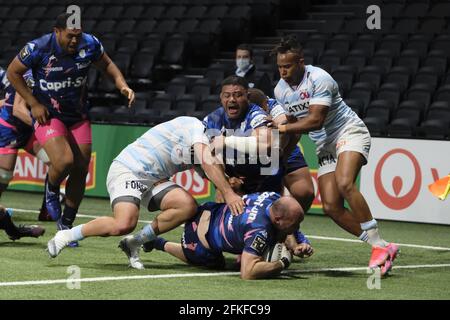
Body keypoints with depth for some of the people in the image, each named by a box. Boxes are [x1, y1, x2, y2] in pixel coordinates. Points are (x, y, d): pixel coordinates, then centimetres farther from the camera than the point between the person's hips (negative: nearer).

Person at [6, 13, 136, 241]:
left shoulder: (90, 44, -13)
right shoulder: (38, 49, -22)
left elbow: (106, 65, 7)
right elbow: (13, 72, -7)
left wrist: (122, 85, -10)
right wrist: (34, 103, -11)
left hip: (78, 115, 4)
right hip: (47, 115, -4)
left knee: (81, 171, 3)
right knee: (64, 161, -26)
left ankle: (66, 224, 21)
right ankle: (51, 189, 10)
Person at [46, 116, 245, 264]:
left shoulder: (198, 153, 17)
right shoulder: (196, 127, -9)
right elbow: (208, 163, -22)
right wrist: (228, 193, -26)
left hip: (153, 180, 9)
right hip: (127, 169, -9)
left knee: (188, 206, -15)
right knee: (124, 224, -30)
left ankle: (134, 243, -2)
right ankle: (67, 236, -7)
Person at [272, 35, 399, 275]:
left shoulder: (318, 79, -18)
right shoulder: (280, 90, 5)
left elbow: (315, 120, -26)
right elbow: (292, 125, 18)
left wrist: (284, 127, -26)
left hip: (349, 132, -7)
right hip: (324, 145, 7)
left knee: (344, 183, -33)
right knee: (331, 207, -10)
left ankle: (379, 244, -29)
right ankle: (382, 248, -4)